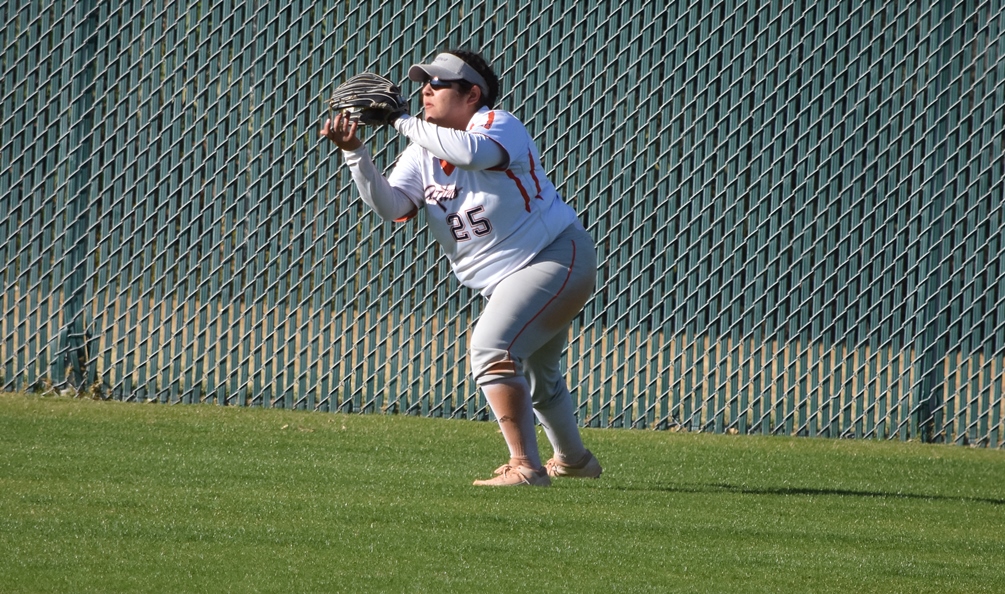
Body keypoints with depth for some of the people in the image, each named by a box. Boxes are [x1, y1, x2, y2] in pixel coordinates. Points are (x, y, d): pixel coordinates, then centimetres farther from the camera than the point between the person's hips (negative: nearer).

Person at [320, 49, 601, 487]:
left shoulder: (499, 125, -19)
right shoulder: (423, 153, 1)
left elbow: (471, 151, -44)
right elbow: (391, 206, -13)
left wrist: (407, 125, -33)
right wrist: (355, 153, -25)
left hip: (559, 257, -10)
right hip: (504, 281, 10)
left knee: (492, 349, -27)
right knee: (534, 373, 26)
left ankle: (525, 465, -28)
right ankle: (574, 459, 50)